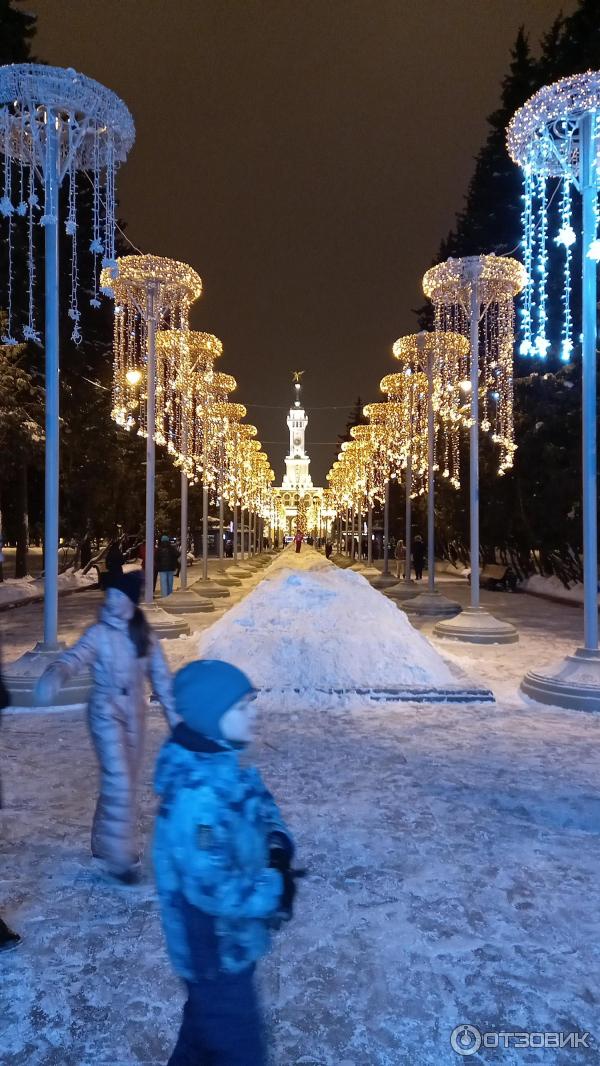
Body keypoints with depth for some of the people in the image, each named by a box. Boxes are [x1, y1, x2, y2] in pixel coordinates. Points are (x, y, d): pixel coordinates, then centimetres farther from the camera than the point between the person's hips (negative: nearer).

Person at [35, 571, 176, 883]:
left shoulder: (144, 635, 1)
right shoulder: (99, 634, -12)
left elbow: (160, 676, 7)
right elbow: (75, 656, -31)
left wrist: (173, 713, 6)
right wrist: (54, 676, -53)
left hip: (135, 714, 5)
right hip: (106, 713, -5)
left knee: (125, 782, 15)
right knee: (119, 783, -9)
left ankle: (106, 842, 35)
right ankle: (120, 856, 5)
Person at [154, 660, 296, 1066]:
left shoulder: (228, 760, -7)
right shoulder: (197, 794, -35)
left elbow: (261, 805, 10)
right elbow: (213, 888, -34)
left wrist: (278, 846, -9)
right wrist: (276, 889, -20)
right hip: (218, 947, -8)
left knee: (208, 1017, 30)